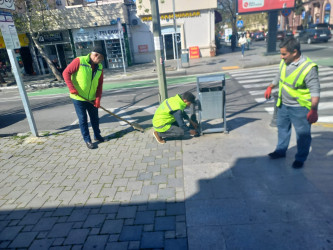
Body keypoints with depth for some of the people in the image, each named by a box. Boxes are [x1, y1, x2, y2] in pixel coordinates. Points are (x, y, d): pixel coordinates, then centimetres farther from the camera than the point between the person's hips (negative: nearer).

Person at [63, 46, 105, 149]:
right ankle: (87, 140, 15)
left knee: (95, 118, 15)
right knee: (83, 120, 4)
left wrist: (98, 98, -4)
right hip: (78, 98, -5)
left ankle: (97, 135, 34)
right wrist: (71, 88, -22)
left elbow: (100, 84, 4)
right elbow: (66, 73, -13)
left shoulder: (100, 67, 2)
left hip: (92, 99, 5)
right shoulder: (79, 61, -14)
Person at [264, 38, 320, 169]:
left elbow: (315, 91, -21)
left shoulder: (308, 67, -22)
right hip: (283, 105, 7)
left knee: (303, 134, 8)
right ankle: (281, 150, 41)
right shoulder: (284, 62, -2)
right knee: (282, 128, 21)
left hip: (300, 108, -7)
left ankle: (300, 159, 27)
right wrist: (270, 87, 25)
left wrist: (314, 110, -24)